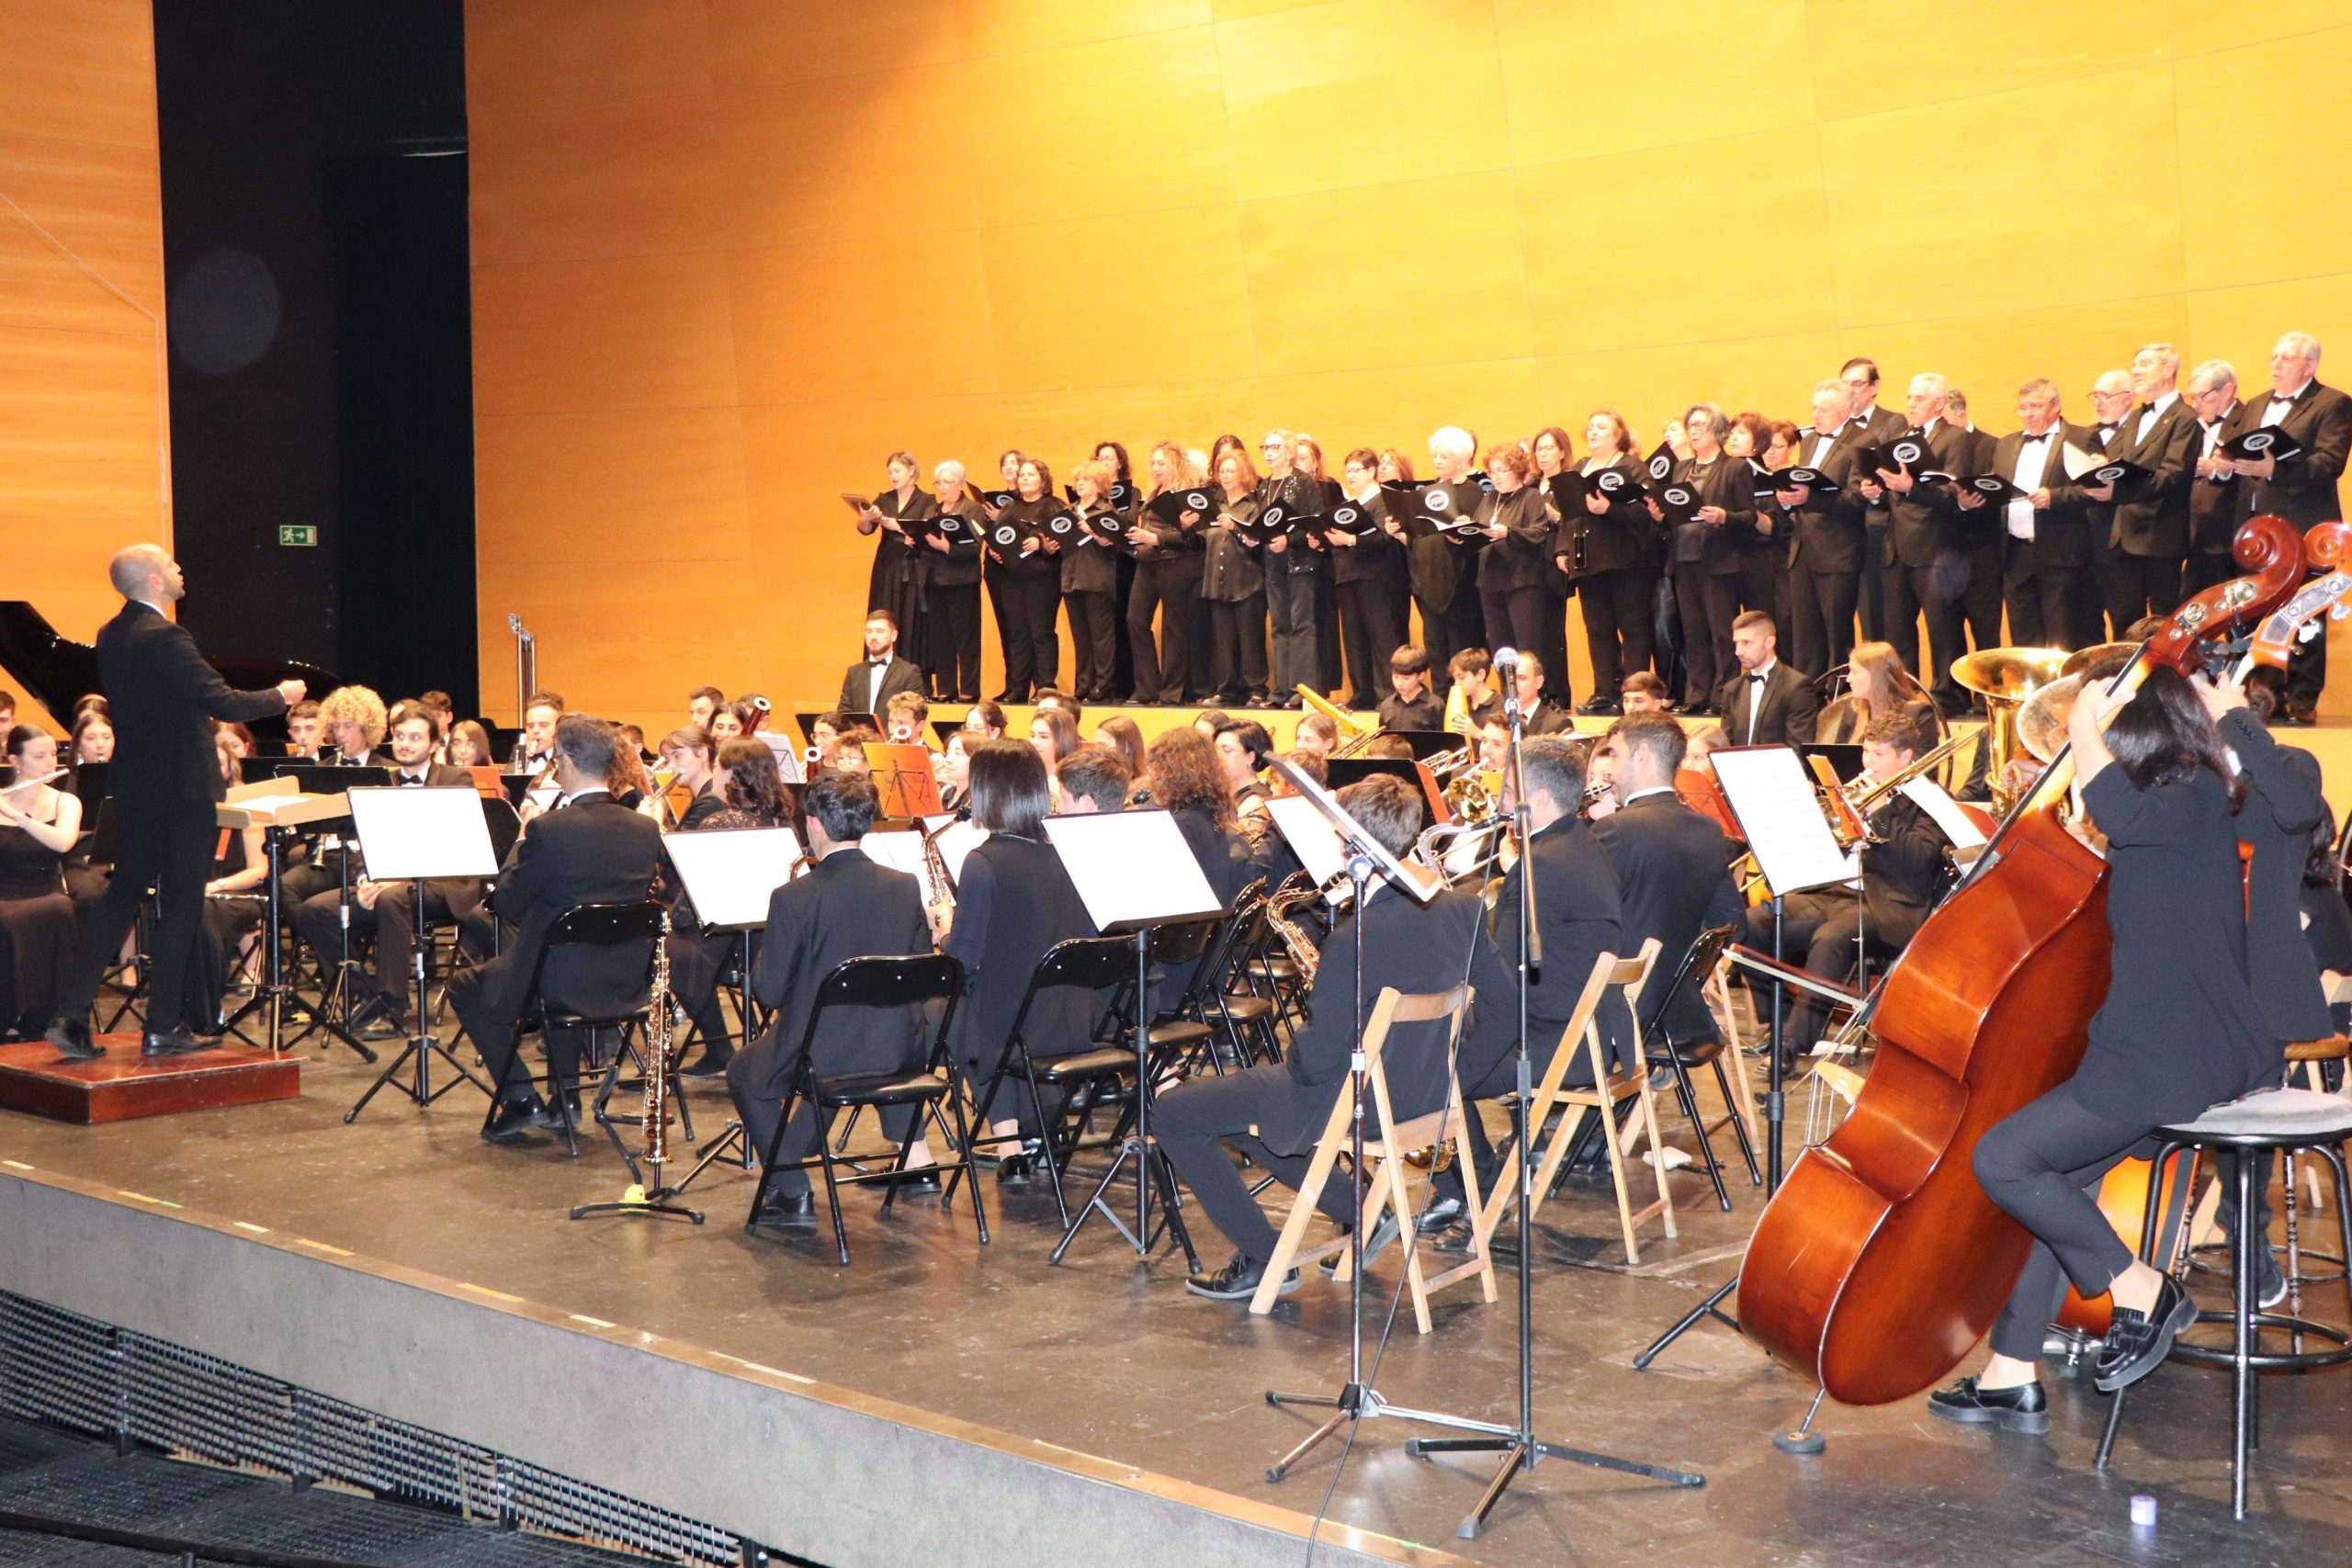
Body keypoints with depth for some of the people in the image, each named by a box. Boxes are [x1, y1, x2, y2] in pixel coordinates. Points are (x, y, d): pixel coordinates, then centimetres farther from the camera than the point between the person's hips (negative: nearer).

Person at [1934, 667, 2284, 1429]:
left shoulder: (2197, 801, -14)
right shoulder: (2179, 809, 15)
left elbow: (2117, 809, -32)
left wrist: (2086, 725, -19)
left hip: (2175, 1062, -10)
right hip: (2158, 1048, 10)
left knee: (2003, 1158, -12)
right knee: (2049, 1176, 8)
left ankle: (2143, 1291, 1)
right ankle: (2013, 1377, 10)